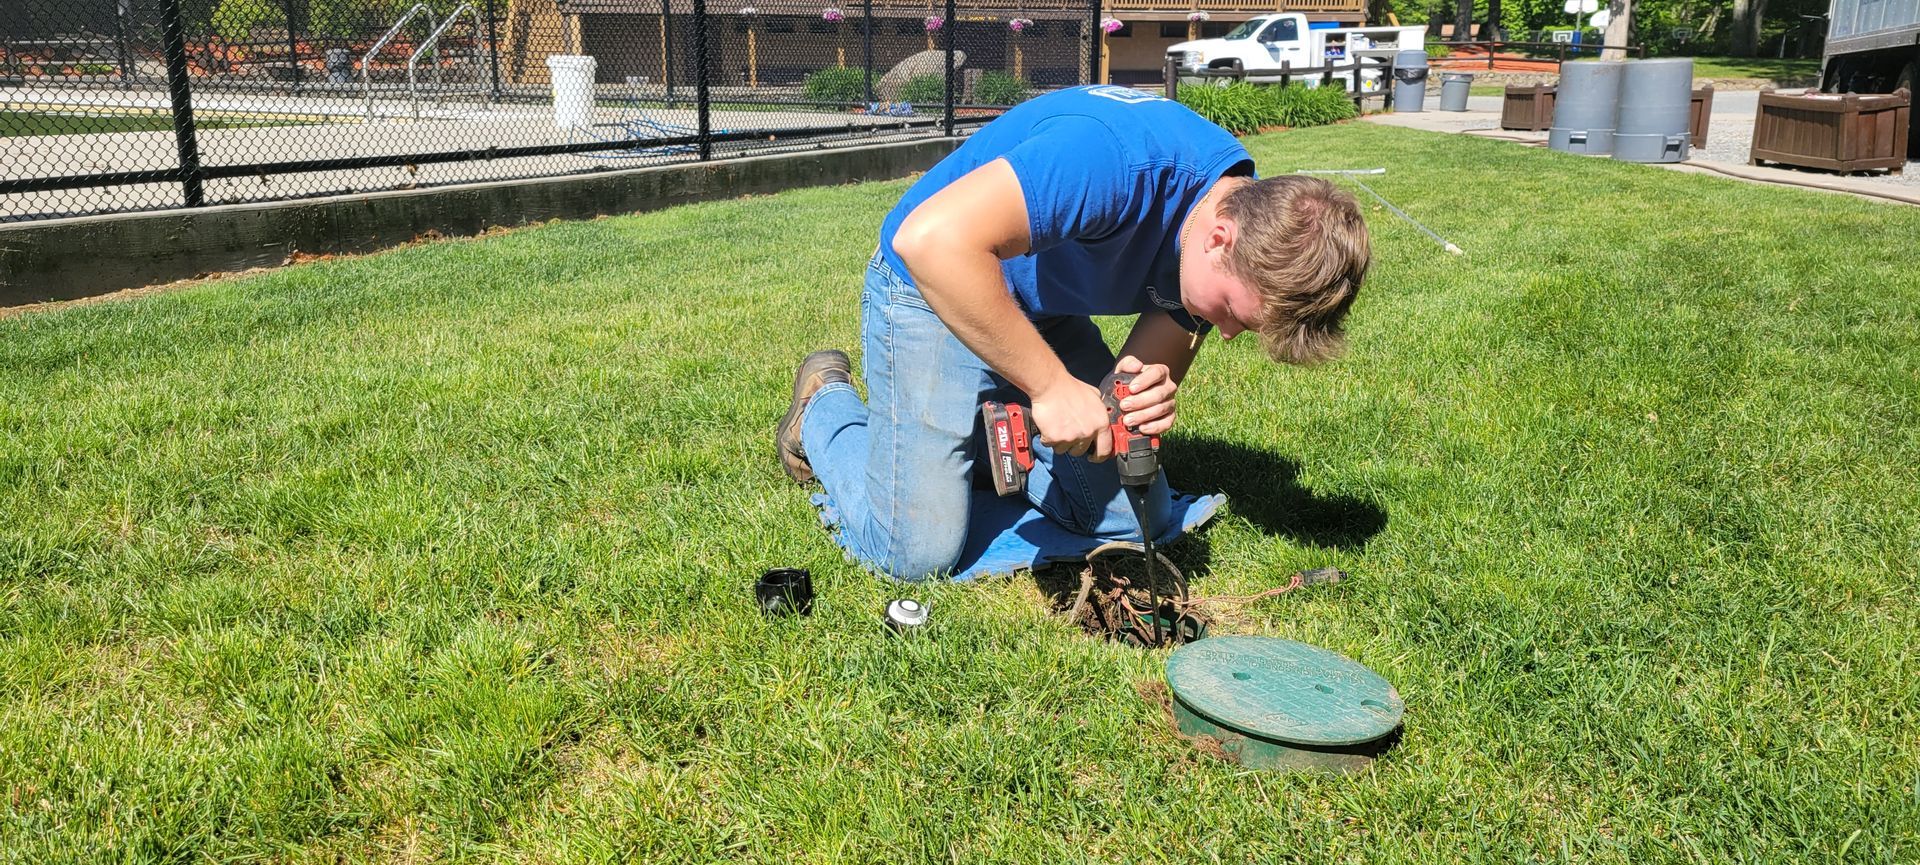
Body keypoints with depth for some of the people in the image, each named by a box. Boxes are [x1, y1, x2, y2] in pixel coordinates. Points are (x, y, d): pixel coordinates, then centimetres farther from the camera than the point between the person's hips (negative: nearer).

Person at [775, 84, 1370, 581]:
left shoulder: (1249, 211, -11)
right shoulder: (1116, 159, -37)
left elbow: (1155, 363, -5)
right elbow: (931, 240, -46)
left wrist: (1151, 396, -30)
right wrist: (1052, 384, -40)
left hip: (1047, 312, 7)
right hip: (933, 290, -7)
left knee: (1140, 523, 3)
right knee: (918, 553, -11)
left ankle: (982, 436, 24)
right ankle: (826, 405, 17)